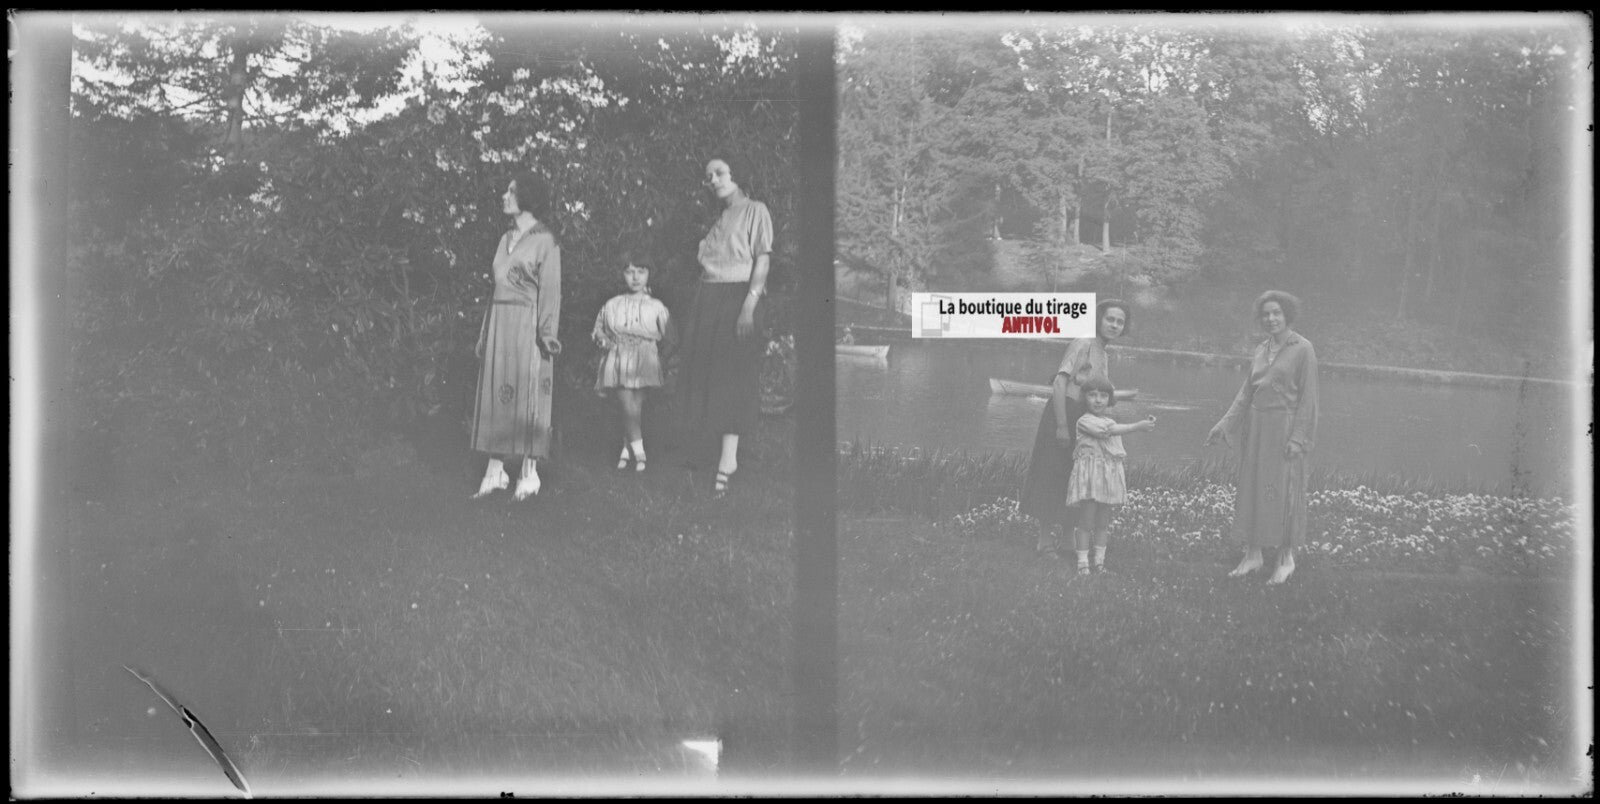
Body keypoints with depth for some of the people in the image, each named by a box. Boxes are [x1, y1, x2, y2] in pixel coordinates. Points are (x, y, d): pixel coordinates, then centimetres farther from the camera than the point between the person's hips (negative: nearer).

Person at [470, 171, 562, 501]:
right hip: (498, 323, 7)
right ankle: (495, 471, 8)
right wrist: (485, 333, 14)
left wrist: (546, 334, -17)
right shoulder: (505, 239, 15)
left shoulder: (544, 241, -5)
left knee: (526, 398, -3)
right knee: (495, 396, 5)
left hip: (526, 325, -7)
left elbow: (550, 290, -10)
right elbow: (498, 287, 16)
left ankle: (529, 474, 3)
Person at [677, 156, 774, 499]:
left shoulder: (755, 211, 3)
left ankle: (727, 460, -18)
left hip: (738, 296, -7)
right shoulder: (716, 220, 22)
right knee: (707, 374, -1)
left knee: (733, 376, -12)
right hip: (707, 300, 7)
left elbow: (763, 259, -7)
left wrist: (750, 303, -19)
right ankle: (727, 456, 1)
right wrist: (695, 310, 8)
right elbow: (706, 267, 17)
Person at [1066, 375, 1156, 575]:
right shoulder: (1084, 421, -9)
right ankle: (1082, 563, 0)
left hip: (1110, 476, 7)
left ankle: (1100, 561, 18)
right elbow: (1108, 431, -23)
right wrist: (1137, 427, -28)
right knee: (1085, 521, -5)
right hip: (1089, 476, -7)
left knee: (1103, 523, 11)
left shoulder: (1111, 422, 17)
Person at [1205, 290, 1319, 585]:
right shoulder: (1260, 351, 11)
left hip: (1285, 427, -6)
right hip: (1256, 427, 6)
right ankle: (1252, 555, 14)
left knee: (1283, 491, -3)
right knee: (1251, 487, 7)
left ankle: (1286, 558, 8)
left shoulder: (1302, 349, -7)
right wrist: (1224, 424, 7)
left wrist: (1298, 437, -15)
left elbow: (1308, 396, -9)